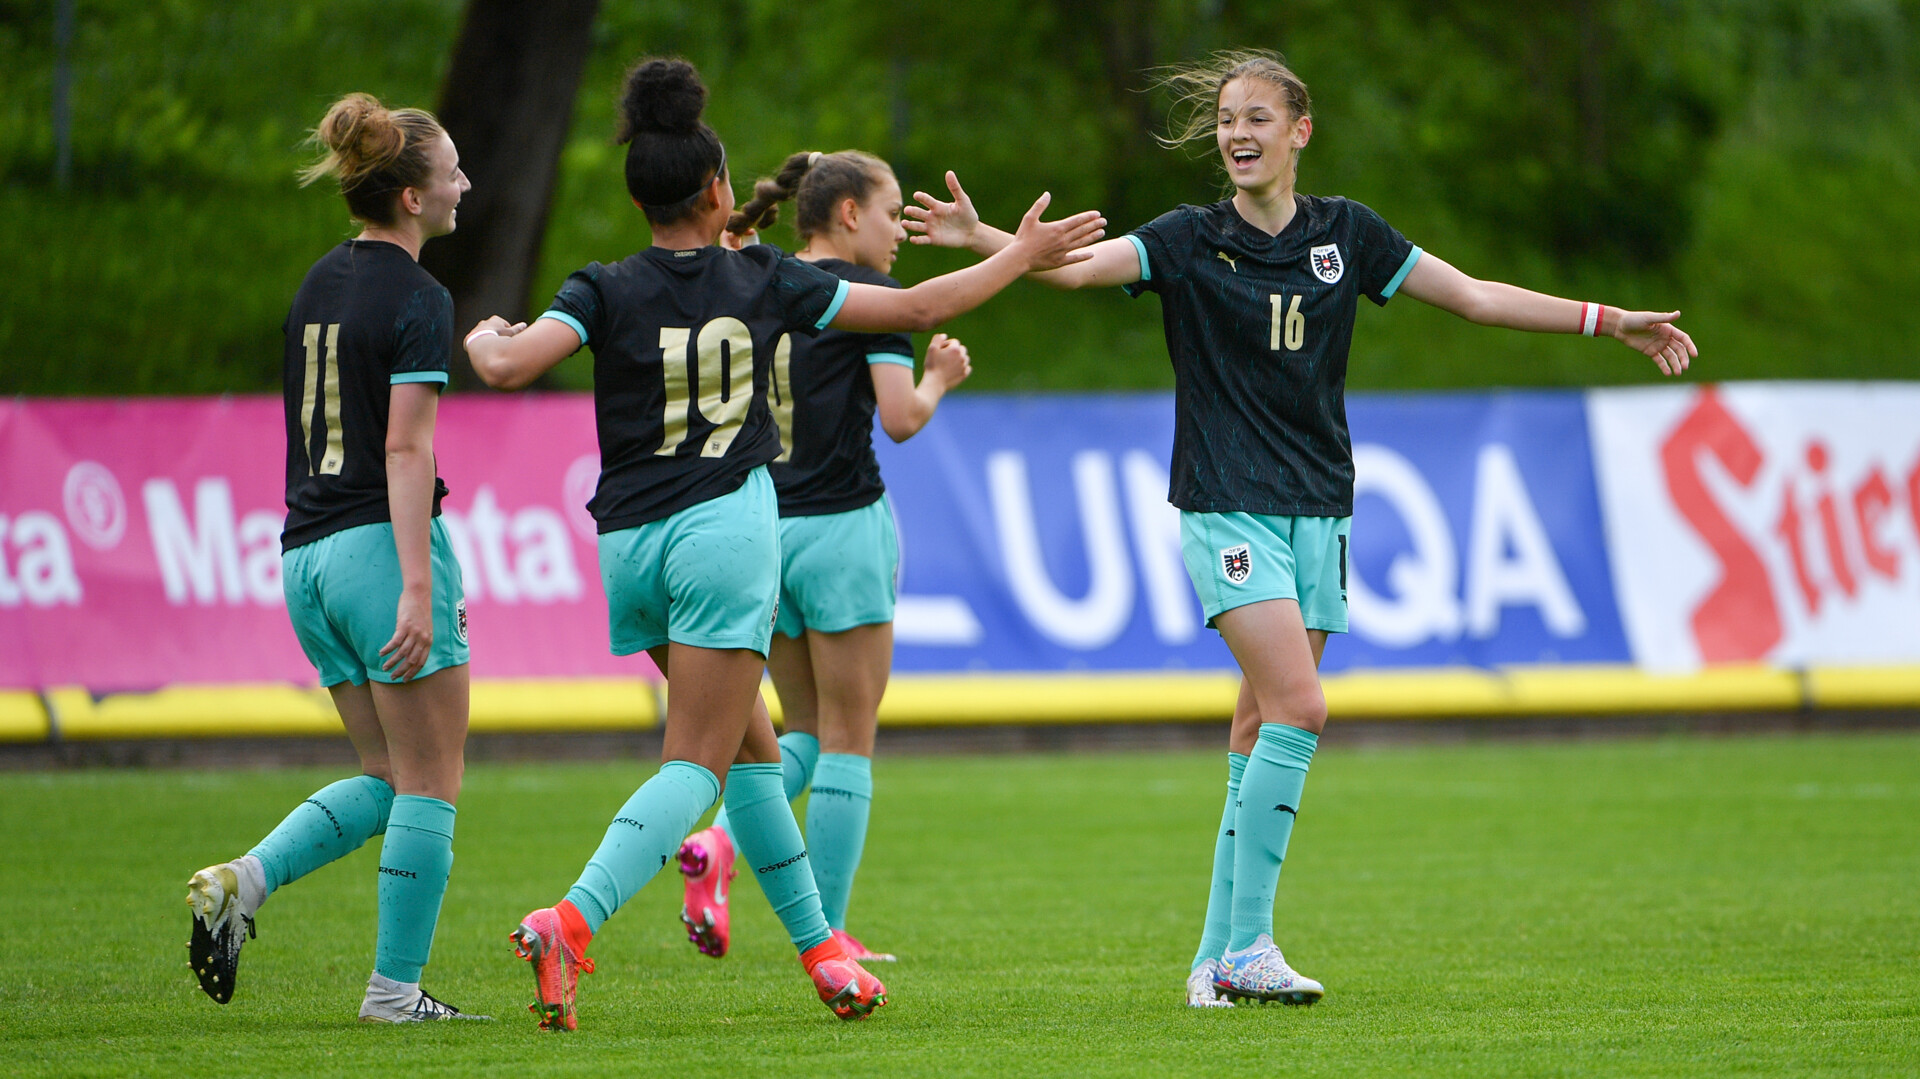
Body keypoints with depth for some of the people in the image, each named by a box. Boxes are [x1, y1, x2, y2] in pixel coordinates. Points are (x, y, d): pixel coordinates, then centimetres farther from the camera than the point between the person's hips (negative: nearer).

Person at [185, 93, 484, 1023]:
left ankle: (242, 881, -3)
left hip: (308, 554, 8)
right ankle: (395, 989, 1)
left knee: (384, 780, 15)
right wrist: (420, 587, -22)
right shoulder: (418, 300, -11)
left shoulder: (319, 284, 14)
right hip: (381, 542, -8)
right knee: (430, 783, 1)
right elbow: (405, 447, -19)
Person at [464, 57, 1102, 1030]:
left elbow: (508, 367, -17)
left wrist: (485, 338, 7)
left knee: (752, 745, 18)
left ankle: (819, 948, 22)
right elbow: (917, 308, 5)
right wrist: (1021, 256, 17)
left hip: (631, 547, 3)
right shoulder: (766, 281, -1)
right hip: (725, 531, -3)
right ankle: (570, 920, -29)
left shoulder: (606, 292, -2)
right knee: (698, 763, -6)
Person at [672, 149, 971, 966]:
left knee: (806, 732, 16)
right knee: (848, 742, 3)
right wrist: (939, 379, 6)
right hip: (840, 528, -6)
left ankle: (719, 841, -11)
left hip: (760, 528, 6)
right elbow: (900, 416, -13)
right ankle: (826, 933, 1)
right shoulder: (869, 294, -7)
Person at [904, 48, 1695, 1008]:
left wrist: (1610, 322, 8)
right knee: (1297, 709, -18)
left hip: (1318, 512, 4)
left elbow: (1474, 295, 11)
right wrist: (983, 239, -35)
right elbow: (1078, 265, -18)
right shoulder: (1189, 241, -3)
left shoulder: (1343, 234, 7)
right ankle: (1245, 949, -14)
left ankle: (1216, 960, 8)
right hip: (1229, 509, -4)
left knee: (1261, 732, 4)